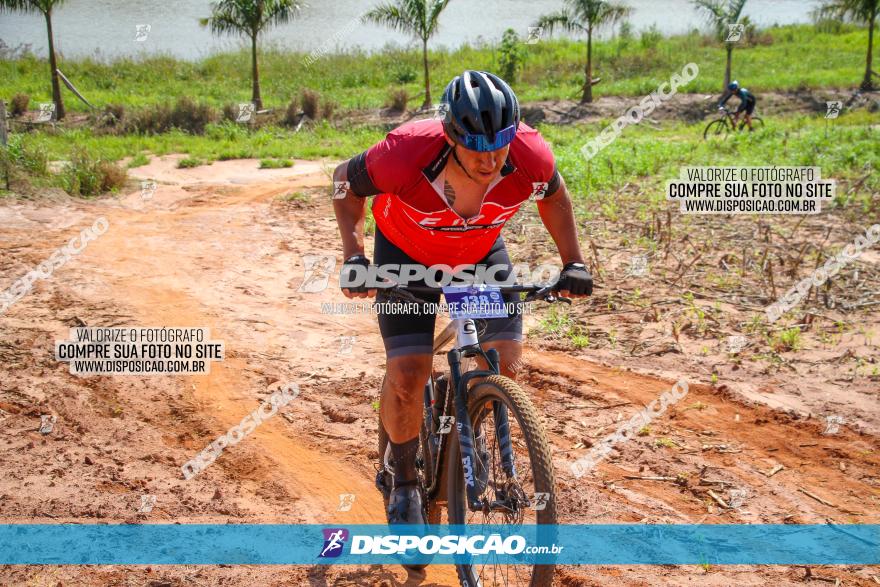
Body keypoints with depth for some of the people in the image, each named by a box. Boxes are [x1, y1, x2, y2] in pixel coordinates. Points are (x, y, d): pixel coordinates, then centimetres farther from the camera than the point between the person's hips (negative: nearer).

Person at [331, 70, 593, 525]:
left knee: (504, 361, -10)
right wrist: (354, 256, -24)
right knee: (407, 375, -14)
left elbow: (554, 196, -5)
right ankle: (404, 479, 13)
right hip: (405, 254, -2)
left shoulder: (529, 157, -31)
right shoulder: (407, 155, -38)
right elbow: (345, 181, -16)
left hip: (480, 253, 3)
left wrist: (572, 262, -11)